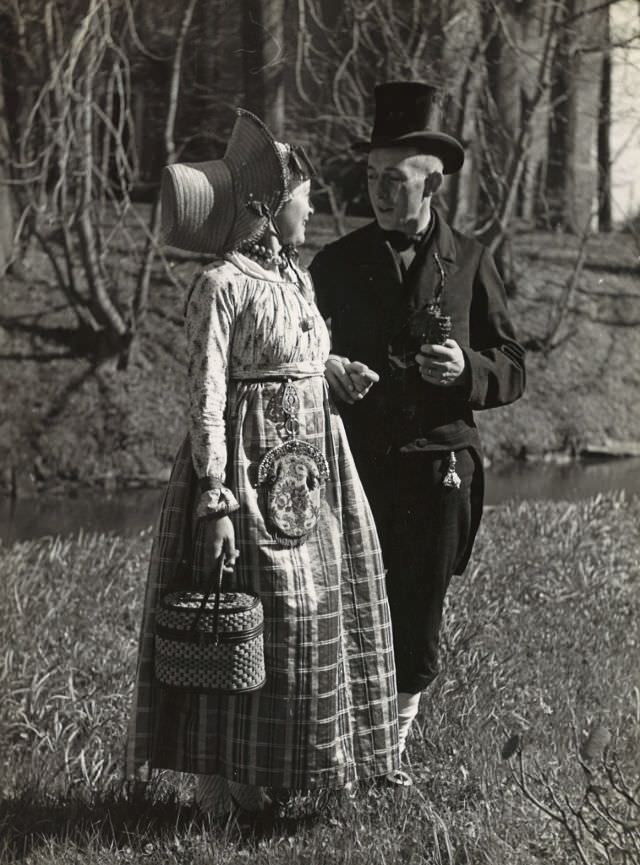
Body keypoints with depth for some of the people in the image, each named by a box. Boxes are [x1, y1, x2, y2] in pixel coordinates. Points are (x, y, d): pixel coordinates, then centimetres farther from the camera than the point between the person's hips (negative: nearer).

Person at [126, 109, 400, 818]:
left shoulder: (294, 277, 12)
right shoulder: (221, 286, -12)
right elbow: (205, 400, -15)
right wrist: (217, 502, -19)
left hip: (308, 474, 9)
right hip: (247, 469, -9)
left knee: (318, 616, 10)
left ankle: (268, 777, 21)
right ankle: (215, 782, 6)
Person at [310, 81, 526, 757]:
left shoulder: (469, 263, 6)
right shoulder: (336, 264, 7)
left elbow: (511, 371, 7)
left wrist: (468, 368, -14)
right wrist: (321, 368, -10)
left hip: (439, 466, 0)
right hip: (356, 467, 0)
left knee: (417, 620, 5)